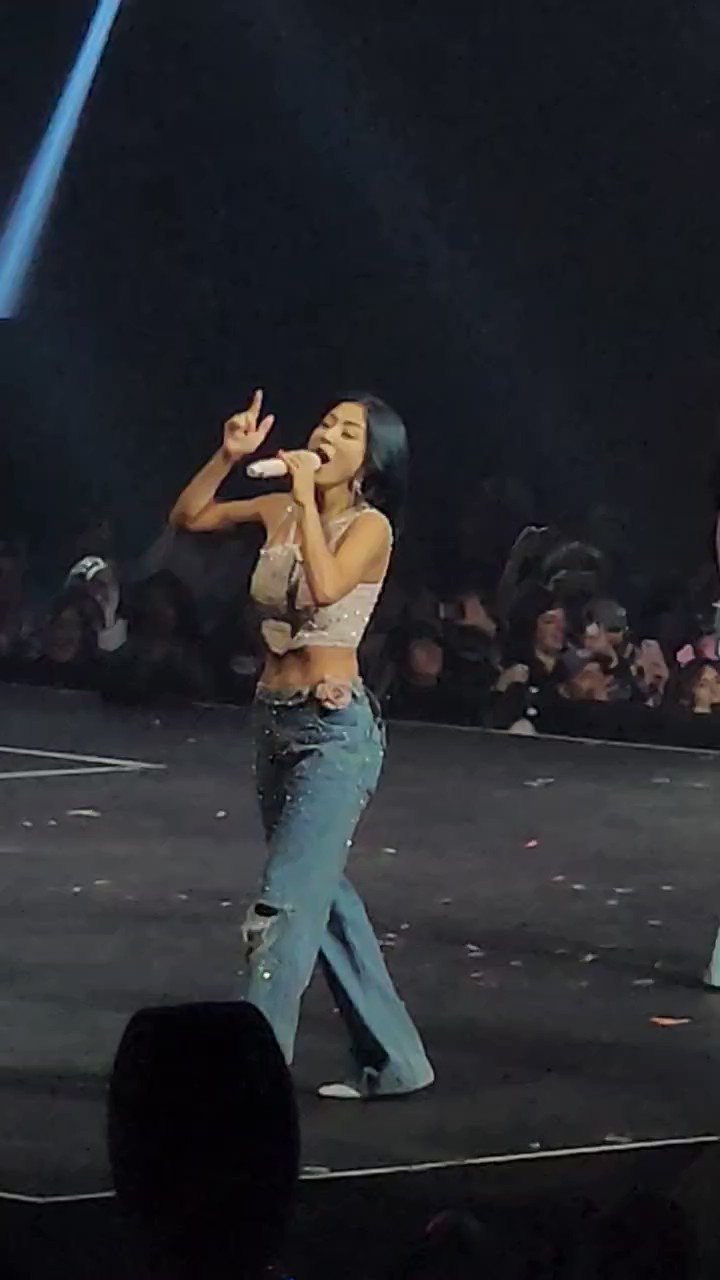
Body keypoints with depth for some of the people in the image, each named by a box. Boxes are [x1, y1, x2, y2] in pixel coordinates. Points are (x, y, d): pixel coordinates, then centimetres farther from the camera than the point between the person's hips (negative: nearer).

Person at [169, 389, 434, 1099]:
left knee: (284, 905, -12)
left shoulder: (369, 526, -10)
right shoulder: (279, 510, 7)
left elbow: (325, 588, -28)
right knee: (323, 894, 15)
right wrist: (228, 456, -2)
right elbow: (187, 517, 12)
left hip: (334, 727, -8)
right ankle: (393, 1060, 25)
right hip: (275, 720, 8)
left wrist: (306, 494, -21)